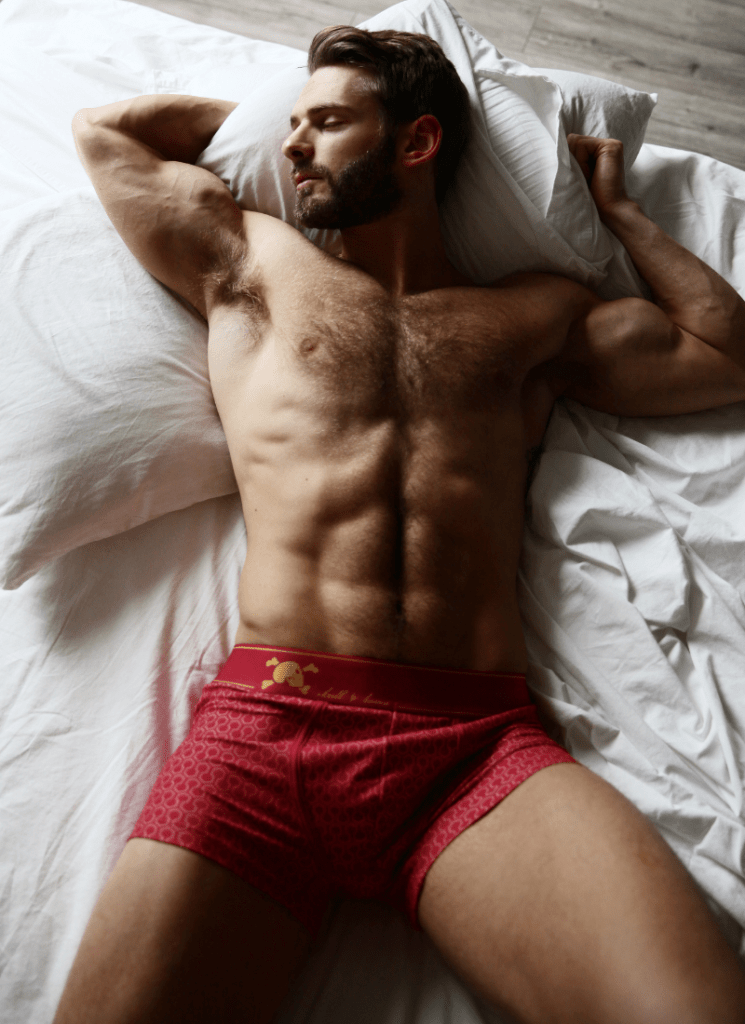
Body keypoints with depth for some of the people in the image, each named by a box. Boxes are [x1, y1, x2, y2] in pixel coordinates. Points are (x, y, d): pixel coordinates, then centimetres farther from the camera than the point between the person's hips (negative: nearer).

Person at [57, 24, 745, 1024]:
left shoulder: (538, 314, 21)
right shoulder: (252, 261, 22)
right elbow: (104, 128, 34)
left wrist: (615, 208, 31)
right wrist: (257, 110, 37)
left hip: (482, 744, 1)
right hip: (264, 722, 1)